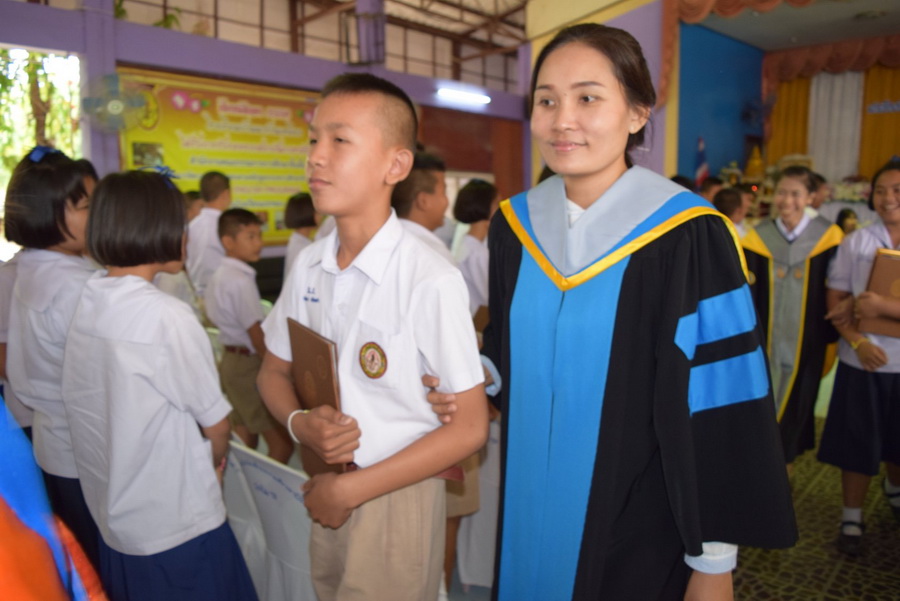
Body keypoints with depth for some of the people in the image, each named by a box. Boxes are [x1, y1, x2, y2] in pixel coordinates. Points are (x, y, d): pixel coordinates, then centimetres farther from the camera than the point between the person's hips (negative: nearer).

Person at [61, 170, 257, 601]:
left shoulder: (87, 302, -2)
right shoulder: (165, 316, -24)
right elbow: (215, 422, -16)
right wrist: (215, 461, 6)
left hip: (110, 517, 8)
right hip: (175, 529, -7)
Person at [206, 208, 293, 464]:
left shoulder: (219, 275, 11)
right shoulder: (241, 280, -18)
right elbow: (256, 333, -19)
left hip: (231, 359, 10)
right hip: (248, 363, -10)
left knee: (245, 440, 16)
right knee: (282, 443, -7)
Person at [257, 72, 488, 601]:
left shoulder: (430, 280, -22)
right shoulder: (309, 266, -3)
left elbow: (469, 428, -17)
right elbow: (275, 371, 10)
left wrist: (350, 489, -13)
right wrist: (300, 422, -13)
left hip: (397, 495, -5)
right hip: (325, 490, 6)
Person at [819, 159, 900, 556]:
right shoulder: (856, 242, -2)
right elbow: (835, 301, -3)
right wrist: (857, 341, -17)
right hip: (861, 362, -1)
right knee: (857, 443, 6)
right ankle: (852, 519, 22)